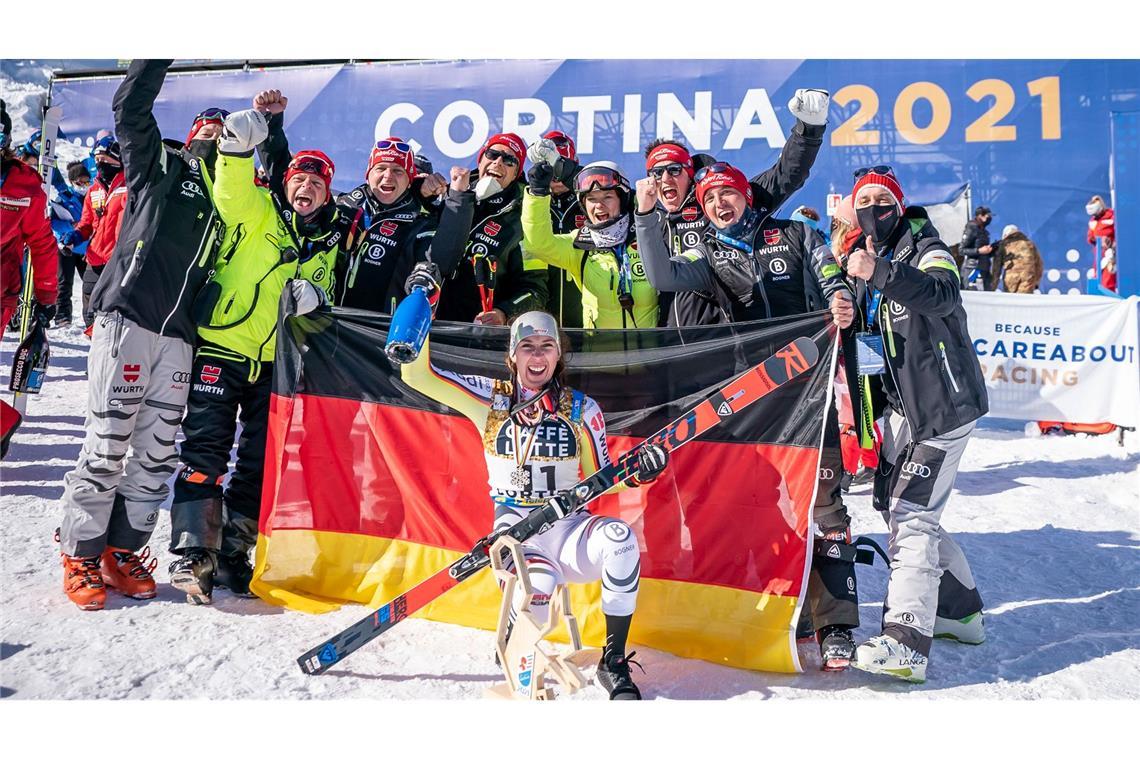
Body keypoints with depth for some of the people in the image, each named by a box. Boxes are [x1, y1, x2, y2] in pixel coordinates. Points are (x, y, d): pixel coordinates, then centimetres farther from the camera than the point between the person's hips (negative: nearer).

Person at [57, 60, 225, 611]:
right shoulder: (159, 163, 11)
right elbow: (131, 106, 0)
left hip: (179, 333, 5)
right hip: (127, 317, -4)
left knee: (157, 450, 3)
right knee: (108, 441, -5)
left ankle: (122, 552, 15)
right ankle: (81, 556, 7)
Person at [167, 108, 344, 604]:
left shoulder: (329, 242, 13)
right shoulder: (257, 210, 1)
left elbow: (326, 294, 18)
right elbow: (231, 189, -19)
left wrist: (315, 293, -6)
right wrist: (237, 147, -38)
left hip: (276, 363, 5)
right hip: (222, 348, -4)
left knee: (260, 463, 7)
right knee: (206, 452, -7)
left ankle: (232, 551, 19)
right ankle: (193, 554, -2)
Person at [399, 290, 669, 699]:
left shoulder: (581, 409, 5)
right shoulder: (490, 399, 3)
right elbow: (417, 375, -3)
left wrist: (636, 473, -15)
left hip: (569, 529, 1)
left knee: (620, 536, -33)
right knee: (537, 591, -35)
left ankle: (613, 661, -15)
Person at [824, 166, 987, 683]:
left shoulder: (925, 249, -9)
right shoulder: (859, 260, 13)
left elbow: (942, 295, -32)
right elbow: (863, 341, 14)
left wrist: (880, 274, -47)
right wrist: (846, 321, -9)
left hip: (942, 403, -8)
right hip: (901, 403, 9)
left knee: (910, 512, -15)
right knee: (894, 502, 15)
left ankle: (906, 643, -16)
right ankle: (961, 609, 31)